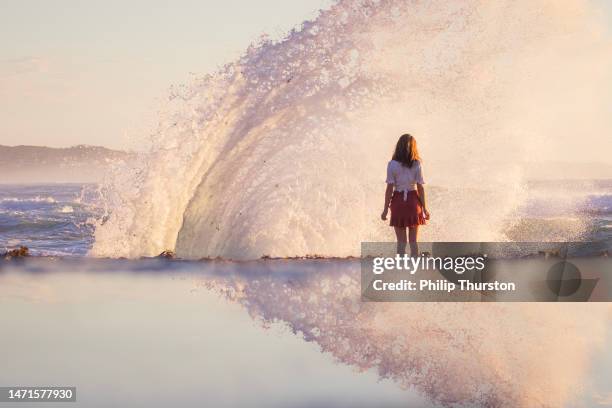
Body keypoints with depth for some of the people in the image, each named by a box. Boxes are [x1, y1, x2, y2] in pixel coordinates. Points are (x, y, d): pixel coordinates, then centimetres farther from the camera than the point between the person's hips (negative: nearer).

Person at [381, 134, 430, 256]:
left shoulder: (392, 165, -7)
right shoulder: (417, 164, -4)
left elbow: (390, 188, -8)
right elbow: (420, 188, -4)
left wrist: (386, 209, -2)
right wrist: (424, 208, 3)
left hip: (398, 201, -1)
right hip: (413, 201, 1)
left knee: (401, 241, 7)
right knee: (413, 240, 11)